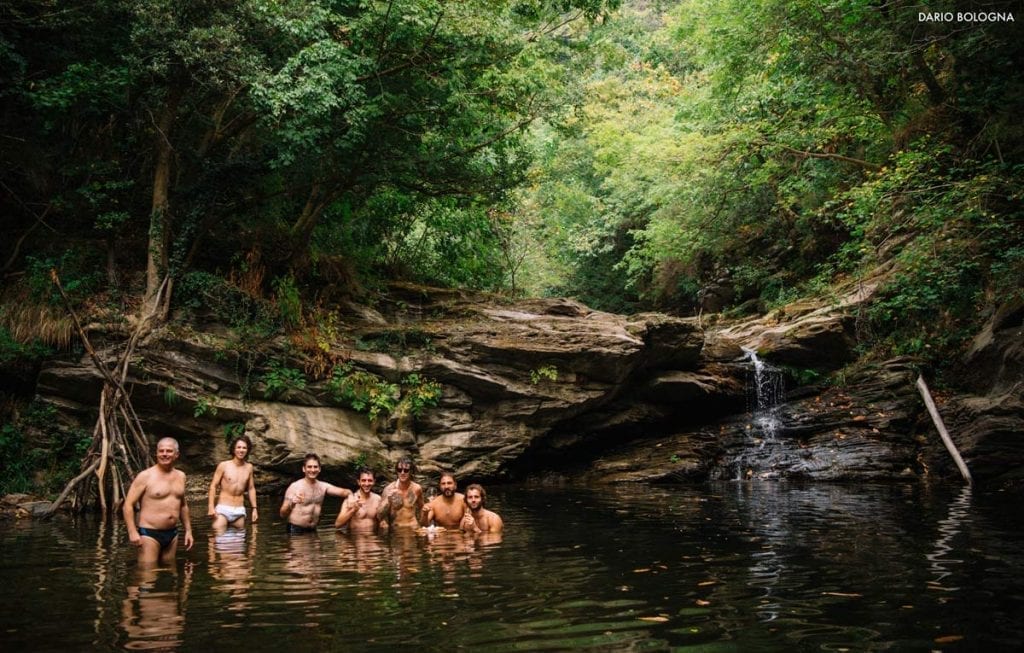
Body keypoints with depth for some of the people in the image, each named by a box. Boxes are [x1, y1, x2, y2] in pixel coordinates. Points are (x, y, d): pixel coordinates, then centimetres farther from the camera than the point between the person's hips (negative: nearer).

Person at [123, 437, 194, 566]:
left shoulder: (180, 476, 11)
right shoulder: (146, 476, -8)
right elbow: (128, 505, -10)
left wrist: (188, 530, 19)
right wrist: (132, 532, -20)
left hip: (172, 534, 6)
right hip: (149, 533, -6)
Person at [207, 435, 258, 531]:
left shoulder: (249, 467, 7)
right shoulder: (224, 466, -4)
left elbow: (251, 488, 15)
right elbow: (213, 486, -2)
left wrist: (254, 508, 13)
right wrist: (211, 507, -10)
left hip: (239, 511, 4)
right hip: (223, 509, -4)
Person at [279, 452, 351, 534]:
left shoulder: (323, 486, 6)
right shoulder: (294, 487, -10)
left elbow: (344, 492, -4)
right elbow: (283, 514, -12)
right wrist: (291, 504, -33)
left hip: (313, 530, 5)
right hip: (295, 530, -5)